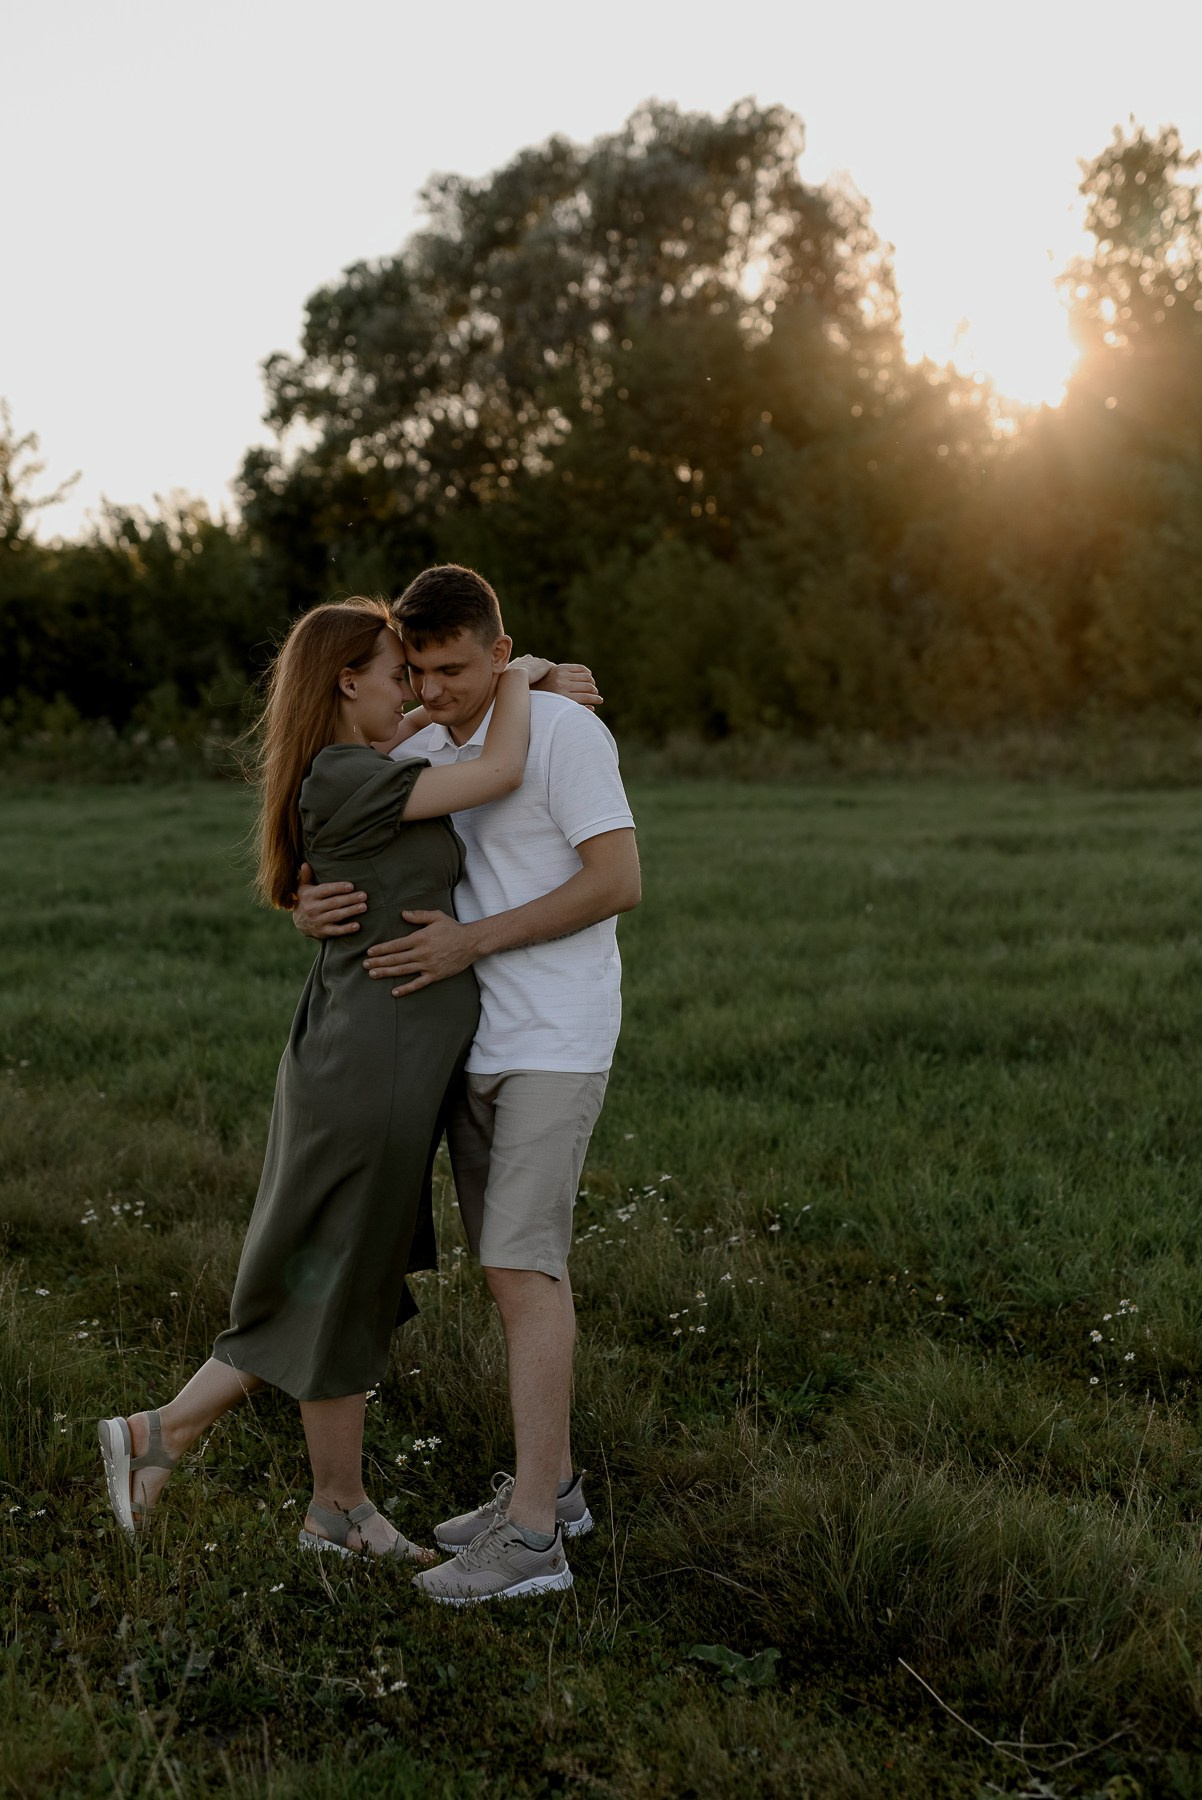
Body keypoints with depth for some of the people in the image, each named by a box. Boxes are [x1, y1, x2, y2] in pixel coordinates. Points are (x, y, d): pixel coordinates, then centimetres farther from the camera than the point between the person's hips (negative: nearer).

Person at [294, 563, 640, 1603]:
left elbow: (619, 883, -17)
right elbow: (331, 851, 13)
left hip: (555, 1043, -8)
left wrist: (474, 941, -20)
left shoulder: (564, 731, -11)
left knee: (523, 1264, -11)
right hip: (475, 1042, 8)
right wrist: (310, 906, -12)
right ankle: (551, 1482, 25)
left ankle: (531, 1536, -8)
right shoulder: (418, 758, 11)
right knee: (514, 1263, 13)